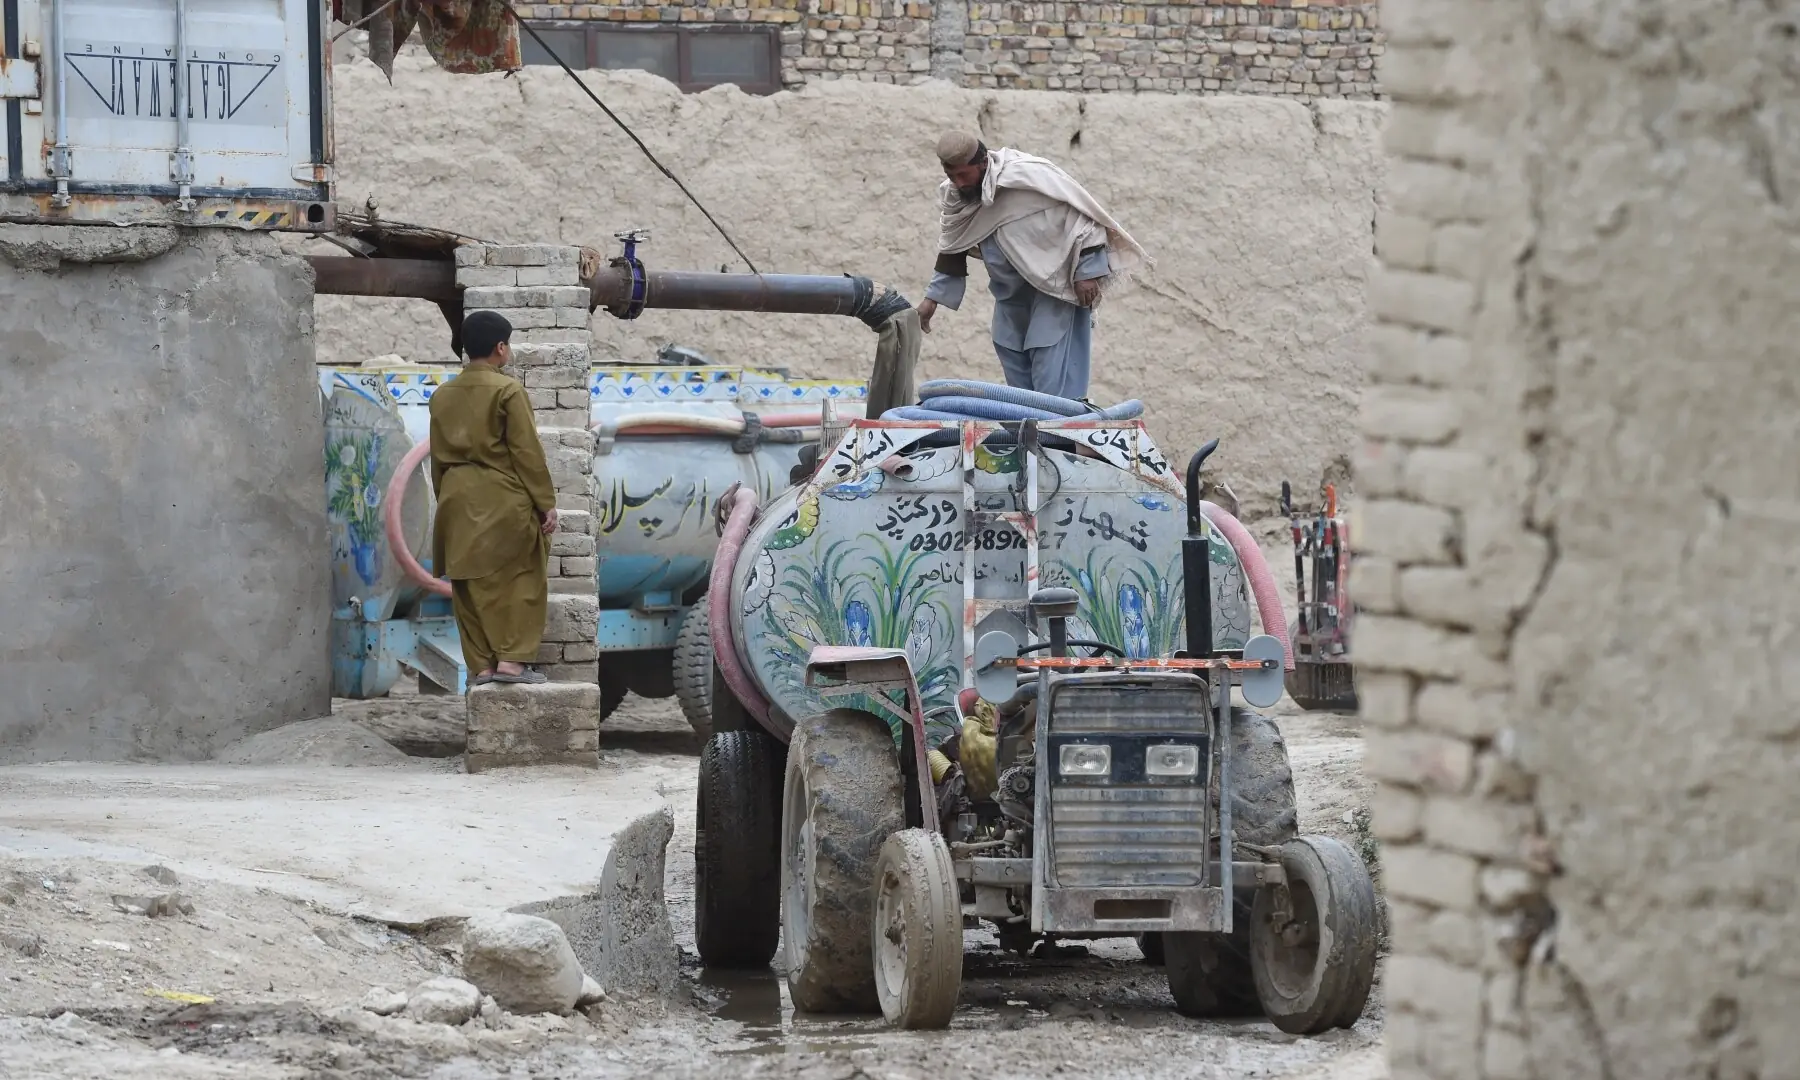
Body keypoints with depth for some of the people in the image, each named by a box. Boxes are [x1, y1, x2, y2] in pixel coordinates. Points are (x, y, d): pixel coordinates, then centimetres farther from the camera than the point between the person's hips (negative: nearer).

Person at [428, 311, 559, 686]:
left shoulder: (442, 395, 8)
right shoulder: (507, 390, -11)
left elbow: (438, 456, 13)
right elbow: (527, 452, -11)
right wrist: (546, 503, -7)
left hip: (458, 500, 6)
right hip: (503, 499, -6)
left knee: (471, 582, 10)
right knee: (520, 578, 3)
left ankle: (480, 665, 10)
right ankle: (511, 658, -3)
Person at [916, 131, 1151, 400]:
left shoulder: (1029, 177, -24)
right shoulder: (953, 195, -3)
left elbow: (1081, 213, -18)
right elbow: (951, 251, 12)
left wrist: (1087, 271, -18)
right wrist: (933, 297, 8)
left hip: (1055, 284, -7)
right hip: (1012, 292, 7)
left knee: (1052, 376, -14)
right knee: (1016, 373, 9)